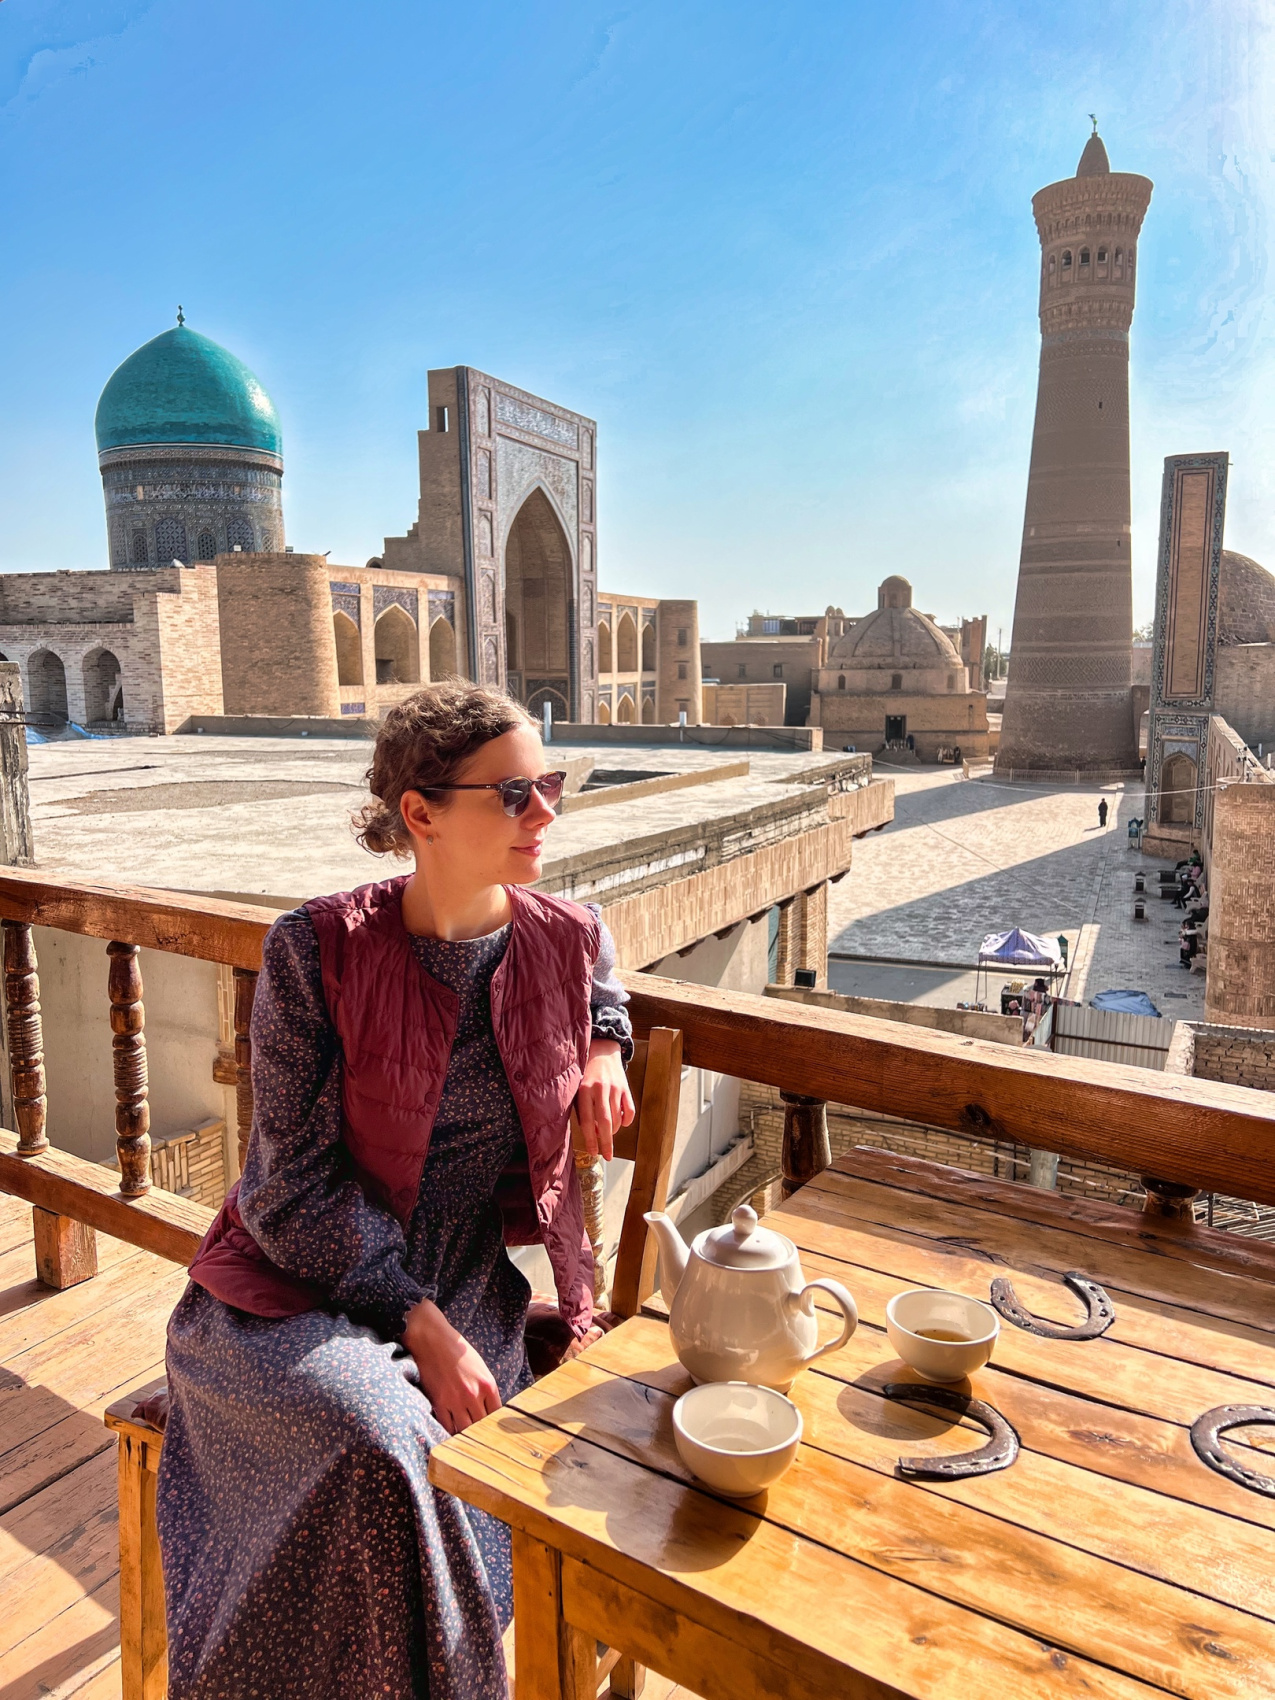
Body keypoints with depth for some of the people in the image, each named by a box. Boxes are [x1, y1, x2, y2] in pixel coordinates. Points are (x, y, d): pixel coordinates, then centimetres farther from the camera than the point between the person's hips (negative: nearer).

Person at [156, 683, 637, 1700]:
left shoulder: (569, 940, -3)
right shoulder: (318, 949, -14)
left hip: (470, 1290, 3)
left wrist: (606, 1051, 3)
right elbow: (297, 1185, -12)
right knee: (378, 1430, -30)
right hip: (300, 1284, -2)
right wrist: (420, 1324, -19)